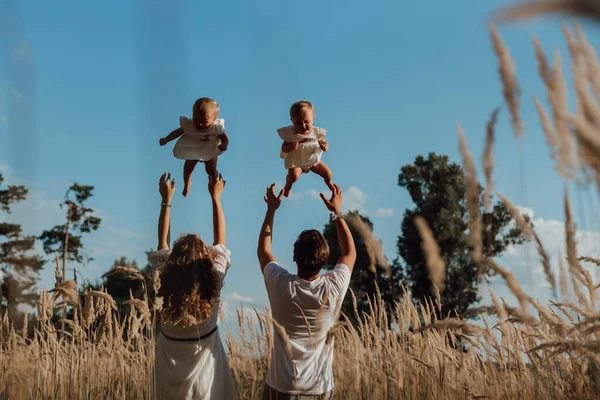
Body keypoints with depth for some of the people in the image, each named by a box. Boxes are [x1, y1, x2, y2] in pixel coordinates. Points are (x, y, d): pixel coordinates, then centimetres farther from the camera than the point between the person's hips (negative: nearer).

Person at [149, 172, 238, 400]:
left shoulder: (167, 278, -21)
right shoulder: (213, 278, -23)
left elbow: (162, 243, -4)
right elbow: (220, 239, -9)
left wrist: (166, 199, 2)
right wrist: (215, 197, -1)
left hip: (171, 357, 1)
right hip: (204, 357, -1)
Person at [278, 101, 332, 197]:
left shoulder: (316, 132, -21)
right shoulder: (289, 134, -26)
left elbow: (324, 142, -6)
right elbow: (284, 148, -18)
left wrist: (325, 146, -31)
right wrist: (291, 146, -41)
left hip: (314, 160, 3)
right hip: (296, 162, -3)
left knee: (328, 173, 1)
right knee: (294, 175, -29)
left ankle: (328, 182, 41)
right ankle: (288, 186, 9)